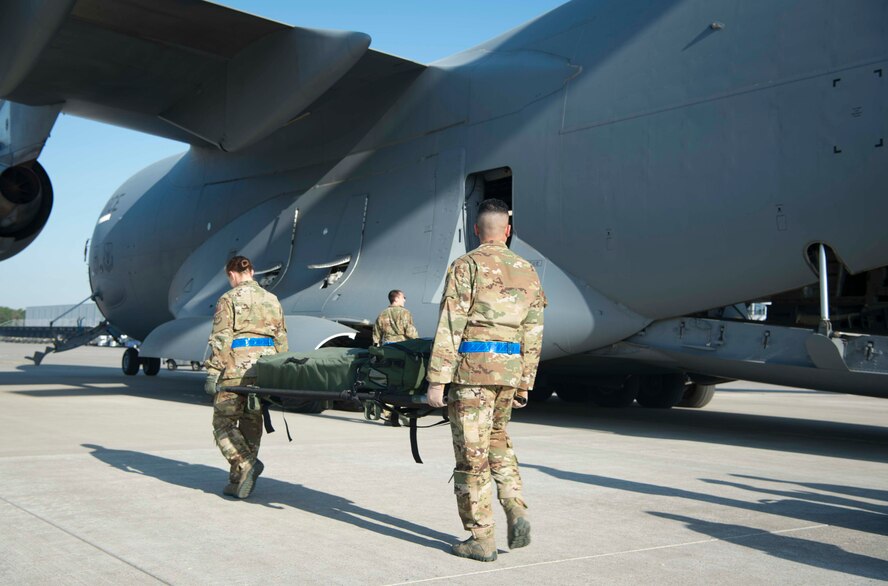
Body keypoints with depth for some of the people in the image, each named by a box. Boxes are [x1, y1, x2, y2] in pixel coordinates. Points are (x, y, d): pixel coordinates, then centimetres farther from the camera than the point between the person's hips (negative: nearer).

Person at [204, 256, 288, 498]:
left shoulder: (229, 299, -1)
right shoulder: (272, 300, 17)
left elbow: (220, 339, -8)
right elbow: (281, 339, 16)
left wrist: (213, 373, -7)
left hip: (236, 368, -5)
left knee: (224, 422, 3)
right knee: (251, 424, 10)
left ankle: (245, 464, -18)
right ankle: (237, 482, 13)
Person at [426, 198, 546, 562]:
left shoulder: (466, 266, -5)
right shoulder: (527, 271, 11)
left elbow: (450, 327, -11)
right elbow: (532, 336, 11)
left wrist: (436, 380, -10)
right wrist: (524, 384, 17)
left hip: (473, 367, -5)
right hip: (509, 369, 6)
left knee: (472, 453, 2)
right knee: (497, 441, 24)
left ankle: (481, 539, 8)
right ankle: (516, 512, 8)